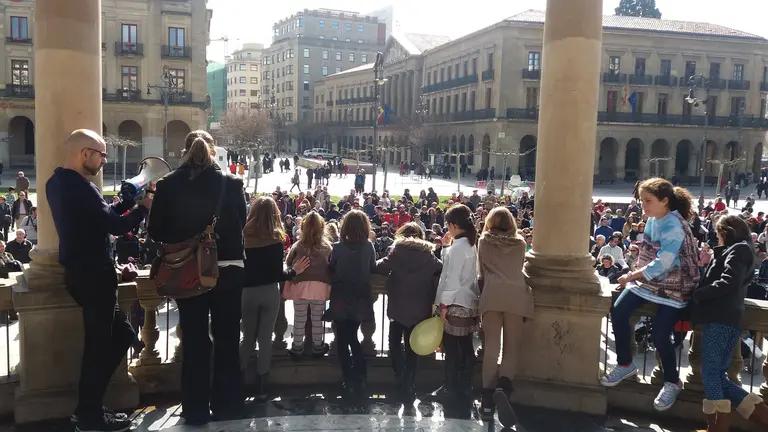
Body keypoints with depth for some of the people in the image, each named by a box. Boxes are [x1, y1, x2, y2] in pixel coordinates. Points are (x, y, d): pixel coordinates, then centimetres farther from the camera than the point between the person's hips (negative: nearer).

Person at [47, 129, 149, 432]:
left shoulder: (57, 182, 12)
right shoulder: (80, 187, -21)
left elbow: (100, 216, 16)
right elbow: (116, 226, -22)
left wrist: (129, 199, 10)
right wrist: (143, 207, -7)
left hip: (79, 271, 10)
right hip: (92, 274, -10)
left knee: (121, 334, 16)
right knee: (100, 344, 1)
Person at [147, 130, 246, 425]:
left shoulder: (167, 186, -6)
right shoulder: (231, 183, -8)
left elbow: (156, 231, -2)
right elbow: (241, 224, 3)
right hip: (228, 270, 0)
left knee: (194, 341, 12)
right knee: (227, 340, 13)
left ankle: (196, 410, 21)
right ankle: (227, 407, 23)